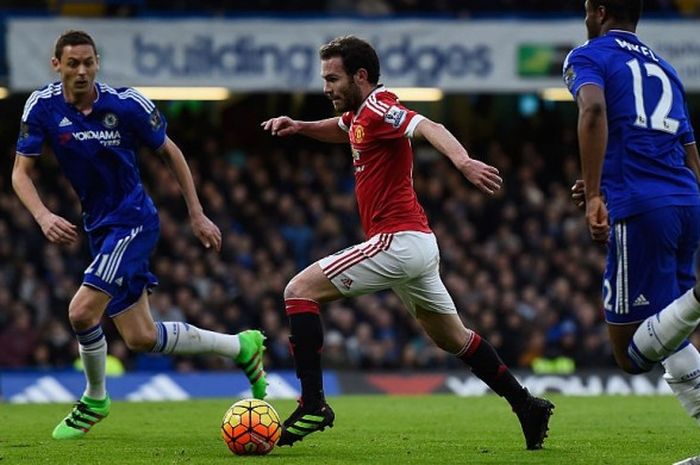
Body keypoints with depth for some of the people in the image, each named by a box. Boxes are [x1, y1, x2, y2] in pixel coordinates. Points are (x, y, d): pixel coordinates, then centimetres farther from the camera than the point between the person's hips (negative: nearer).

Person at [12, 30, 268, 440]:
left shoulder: (127, 105, -14)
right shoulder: (42, 107, -7)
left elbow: (170, 152, 0)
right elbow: (21, 172, -4)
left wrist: (198, 215, 2)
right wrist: (43, 215, -23)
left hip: (133, 221, -5)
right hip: (99, 227, 5)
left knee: (82, 312, -21)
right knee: (141, 338, 9)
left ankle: (95, 399, 7)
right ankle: (241, 347, 28)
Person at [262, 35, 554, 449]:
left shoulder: (379, 108, -12)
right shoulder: (360, 114, 15)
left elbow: (429, 127, -31)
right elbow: (340, 130, 40)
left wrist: (462, 160, -51)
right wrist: (299, 127, 20)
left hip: (397, 243, -10)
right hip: (418, 244, 10)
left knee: (300, 290, -10)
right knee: (454, 338, 21)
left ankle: (313, 404, -16)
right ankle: (528, 407, 26)